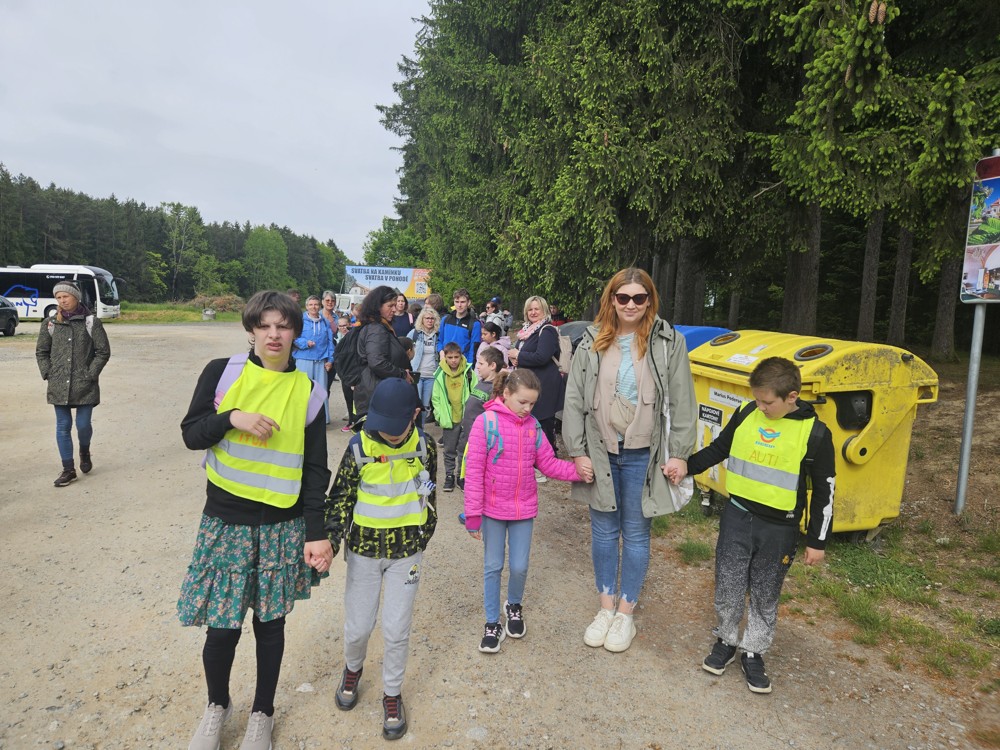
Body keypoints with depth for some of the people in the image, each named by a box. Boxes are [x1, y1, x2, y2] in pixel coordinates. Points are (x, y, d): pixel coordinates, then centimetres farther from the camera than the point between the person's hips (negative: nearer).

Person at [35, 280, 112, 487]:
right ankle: (68, 469, 14)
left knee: (83, 425, 0)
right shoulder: (50, 323, 5)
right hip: (58, 386, 3)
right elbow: (41, 351, 13)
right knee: (63, 427, 5)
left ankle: (85, 453, 32)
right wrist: (48, 374, 2)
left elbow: (103, 351, -2)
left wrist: (90, 374, -7)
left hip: (84, 385, -2)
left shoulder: (91, 322, -3)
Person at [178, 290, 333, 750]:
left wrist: (316, 533, -6)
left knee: (270, 622, 13)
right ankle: (217, 704, 37)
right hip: (225, 522, 0)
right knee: (222, 626, 5)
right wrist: (233, 418, -18)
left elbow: (315, 469, -1)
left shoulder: (308, 391, -2)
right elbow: (191, 435, 1)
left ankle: (262, 713, 37)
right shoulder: (222, 372, -3)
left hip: (282, 528, 1)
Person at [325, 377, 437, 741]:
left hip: (406, 552, 0)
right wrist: (329, 541, -16)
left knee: (396, 630, 6)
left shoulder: (424, 447, -9)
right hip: (364, 551, 0)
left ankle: (392, 694, 31)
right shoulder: (359, 447, -14)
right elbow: (340, 498, -6)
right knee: (358, 627, 10)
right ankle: (353, 669, 44)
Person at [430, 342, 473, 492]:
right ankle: (449, 476, 23)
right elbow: (435, 398, 3)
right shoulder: (440, 375, -2)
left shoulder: (468, 371, -4)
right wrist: (441, 416, -4)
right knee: (449, 450, 10)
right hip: (450, 420, 1)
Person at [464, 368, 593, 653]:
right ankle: (492, 623, 27)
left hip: (524, 509, 3)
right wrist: (473, 513, -13)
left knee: (519, 567, 10)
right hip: (493, 510, -3)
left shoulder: (533, 426, -2)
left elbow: (548, 464, 2)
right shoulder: (486, 422, -15)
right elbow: (474, 470, -13)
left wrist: (576, 470, -15)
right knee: (493, 567, 10)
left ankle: (514, 605, 40)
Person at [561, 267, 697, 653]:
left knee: (636, 534, 9)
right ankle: (605, 608, 30)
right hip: (600, 451, 2)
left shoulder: (668, 342, -4)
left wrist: (678, 452, -5)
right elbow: (574, 399, 0)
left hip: (643, 455, -2)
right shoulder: (592, 342, 0)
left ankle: (625, 614, 27)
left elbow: (682, 401, -2)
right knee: (603, 531, 13)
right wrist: (578, 451, -4)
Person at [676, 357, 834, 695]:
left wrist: (817, 541, 0)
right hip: (737, 517, 2)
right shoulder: (746, 414, -4)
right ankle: (726, 640, 33)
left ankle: (753, 652, 32)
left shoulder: (815, 433, -12)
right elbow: (718, 449, 11)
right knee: (728, 586, 10)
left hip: (779, 529, -2)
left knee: (765, 595, 13)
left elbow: (824, 491, -3)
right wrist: (688, 466, -5)